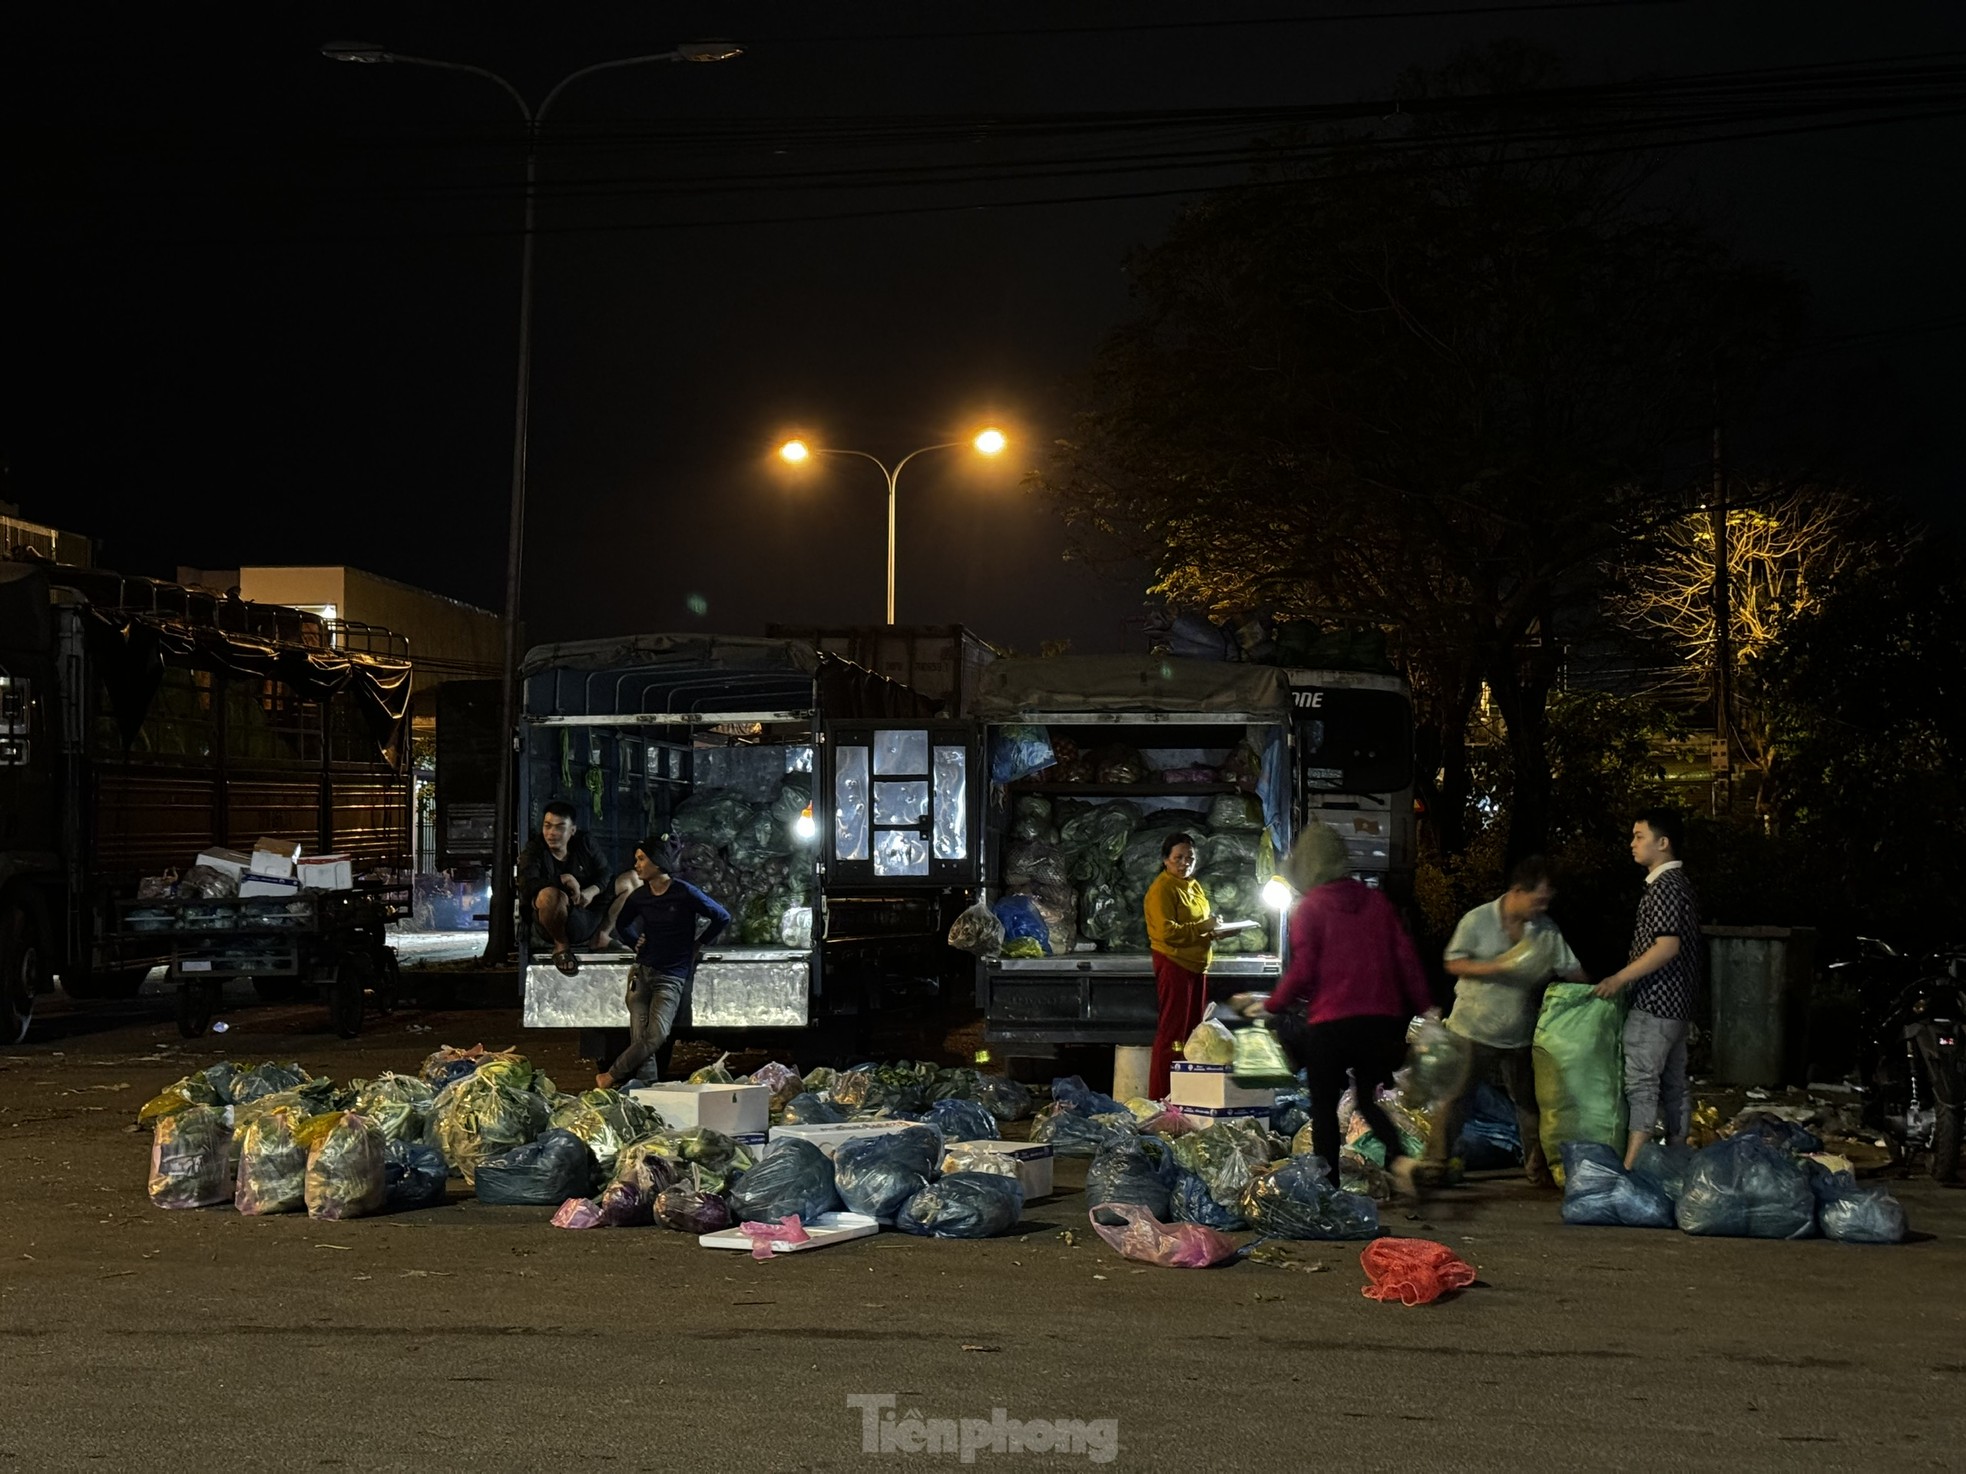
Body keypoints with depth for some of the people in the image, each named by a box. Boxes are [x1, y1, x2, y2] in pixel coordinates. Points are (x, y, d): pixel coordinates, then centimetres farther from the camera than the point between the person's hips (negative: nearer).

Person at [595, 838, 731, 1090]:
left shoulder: (685, 894, -7)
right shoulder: (639, 897, 8)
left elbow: (722, 918, 0)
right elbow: (623, 925, 29)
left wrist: (697, 946, 3)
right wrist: (636, 942, 13)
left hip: (671, 977, -4)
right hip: (641, 973, 4)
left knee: (656, 1037, -20)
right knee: (639, 1039, -8)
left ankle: (609, 1077, -10)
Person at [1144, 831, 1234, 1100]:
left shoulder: (1194, 886, 17)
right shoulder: (1162, 889, -12)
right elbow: (1168, 932, -21)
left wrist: (1216, 931, 7)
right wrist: (1203, 927, -22)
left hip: (1196, 964, 9)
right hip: (1174, 964, -9)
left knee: (1194, 1028, 12)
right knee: (1172, 1030, -7)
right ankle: (1160, 1096, -3)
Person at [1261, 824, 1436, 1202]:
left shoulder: (1309, 908, -6)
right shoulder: (1376, 901, 8)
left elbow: (1302, 970, -11)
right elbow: (1405, 955, 7)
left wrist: (1270, 1005, 2)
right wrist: (1424, 1005, 13)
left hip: (1329, 1021, -5)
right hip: (1381, 1020, 5)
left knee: (1324, 1105, 10)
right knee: (1369, 1100, 17)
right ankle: (1399, 1158, -8)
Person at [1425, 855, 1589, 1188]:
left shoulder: (1547, 930, 1)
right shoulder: (1478, 920, -10)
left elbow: (1571, 970, 5)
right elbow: (1454, 964, -13)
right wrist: (1499, 966, -23)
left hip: (1519, 1035, 4)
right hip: (1474, 1029, -4)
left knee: (1528, 1100, 12)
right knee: (1454, 1098, 0)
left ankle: (1537, 1168, 24)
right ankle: (1436, 1164, 10)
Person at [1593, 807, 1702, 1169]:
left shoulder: (1665, 886, -15)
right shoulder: (1679, 882, 16)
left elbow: (1667, 946, -23)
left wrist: (1620, 978, -20)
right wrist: (1627, 979, 23)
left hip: (1654, 1003, -10)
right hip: (1677, 1003, 10)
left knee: (1641, 1082, -12)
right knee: (1674, 1083, 12)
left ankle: (1632, 1164, -15)